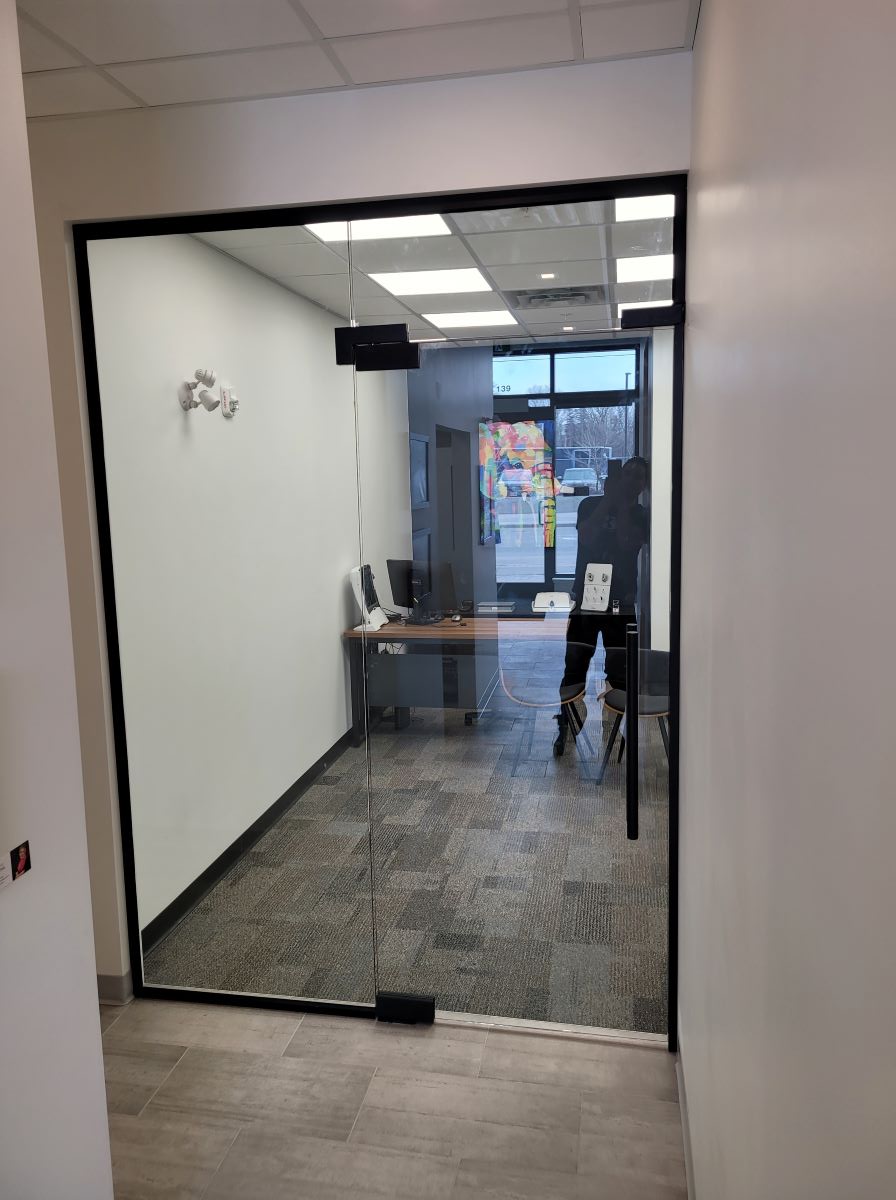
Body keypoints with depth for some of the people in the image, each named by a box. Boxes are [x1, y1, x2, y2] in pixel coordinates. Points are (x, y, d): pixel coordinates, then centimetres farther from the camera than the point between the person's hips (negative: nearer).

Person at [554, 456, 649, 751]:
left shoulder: (640, 516, 5)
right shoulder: (591, 504, 5)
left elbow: (627, 544, -13)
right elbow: (586, 537, -13)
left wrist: (624, 505, -11)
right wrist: (609, 500, -12)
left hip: (622, 601, 1)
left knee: (620, 670, 3)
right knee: (575, 666, -6)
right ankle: (567, 728, 5)